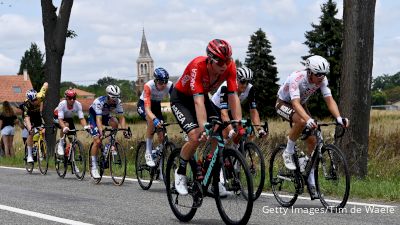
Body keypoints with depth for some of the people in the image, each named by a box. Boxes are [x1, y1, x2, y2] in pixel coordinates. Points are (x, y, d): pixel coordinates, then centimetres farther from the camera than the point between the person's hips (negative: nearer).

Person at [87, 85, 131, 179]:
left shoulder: (118, 102, -23)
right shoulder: (99, 102, -35)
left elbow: (121, 117, -24)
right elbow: (98, 119, -42)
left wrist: (125, 130, -38)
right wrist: (101, 132, -56)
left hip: (105, 115, 4)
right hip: (94, 116, -4)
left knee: (114, 122, -31)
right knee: (97, 141, -19)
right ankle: (93, 167, -13)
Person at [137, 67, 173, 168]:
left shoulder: (169, 85, -28)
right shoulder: (148, 86, -36)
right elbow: (147, 109, -44)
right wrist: (155, 119, -63)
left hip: (156, 105, 4)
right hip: (143, 105, -4)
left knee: (161, 136, -7)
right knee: (152, 121, -36)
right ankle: (148, 154, -25)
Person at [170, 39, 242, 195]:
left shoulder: (229, 67, -25)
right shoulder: (197, 66, -38)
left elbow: (233, 96, -24)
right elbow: (198, 101, -44)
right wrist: (204, 128, -54)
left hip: (202, 96, 5)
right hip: (181, 98, -5)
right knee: (196, 137, -23)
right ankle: (180, 173, 1)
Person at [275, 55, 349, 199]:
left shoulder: (322, 80, -20)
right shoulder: (297, 78, -36)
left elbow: (329, 100, -24)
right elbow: (295, 103, -46)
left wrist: (339, 118, -42)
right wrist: (308, 120, -62)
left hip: (301, 105, 6)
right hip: (284, 103, -6)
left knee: (312, 140, -7)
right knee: (301, 121, -38)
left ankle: (311, 182, 2)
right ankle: (288, 153, -15)